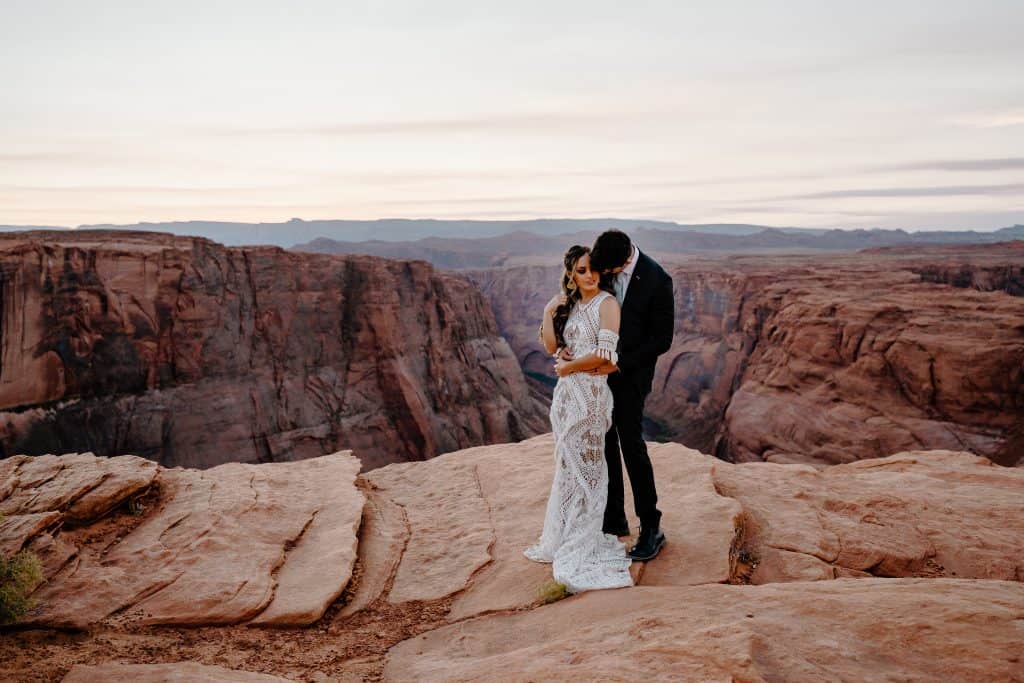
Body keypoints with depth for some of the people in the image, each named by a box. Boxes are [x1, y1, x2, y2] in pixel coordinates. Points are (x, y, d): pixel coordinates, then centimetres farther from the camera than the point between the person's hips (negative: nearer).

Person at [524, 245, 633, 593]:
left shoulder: (607, 303, -9)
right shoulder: (570, 305, 13)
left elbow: (604, 354, -17)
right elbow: (552, 346, 8)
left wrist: (566, 367, -7)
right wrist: (548, 312, -3)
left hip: (590, 392, -7)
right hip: (567, 393, 7)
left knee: (584, 466, 0)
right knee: (568, 464, 14)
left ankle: (582, 546, 10)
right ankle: (563, 537, 26)